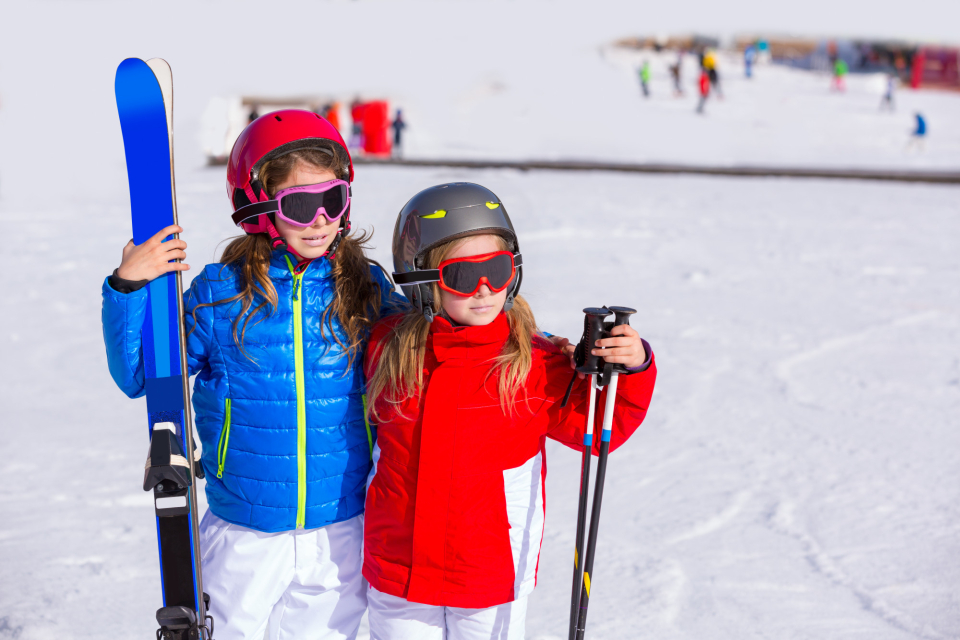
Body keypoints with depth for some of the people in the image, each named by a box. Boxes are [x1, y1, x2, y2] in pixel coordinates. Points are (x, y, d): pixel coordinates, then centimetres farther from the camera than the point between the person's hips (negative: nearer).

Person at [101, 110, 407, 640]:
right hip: (242, 537, -1)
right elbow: (137, 377, -2)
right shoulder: (219, 294, -8)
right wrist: (128, 287, -14)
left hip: (340, 535, 1)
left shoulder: (364, 288, -3)